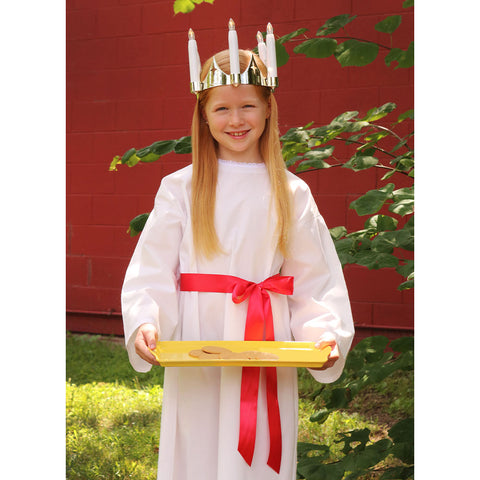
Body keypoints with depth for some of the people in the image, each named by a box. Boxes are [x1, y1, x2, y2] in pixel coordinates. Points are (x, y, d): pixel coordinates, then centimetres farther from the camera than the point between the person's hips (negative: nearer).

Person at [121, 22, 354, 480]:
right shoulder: (180, 189, 1)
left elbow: (317, 283, 2)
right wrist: (145, 322, -19)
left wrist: (326, 334, -14)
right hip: (195, 360, 0)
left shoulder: (291, 194, 4)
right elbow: (151, 272, -2)